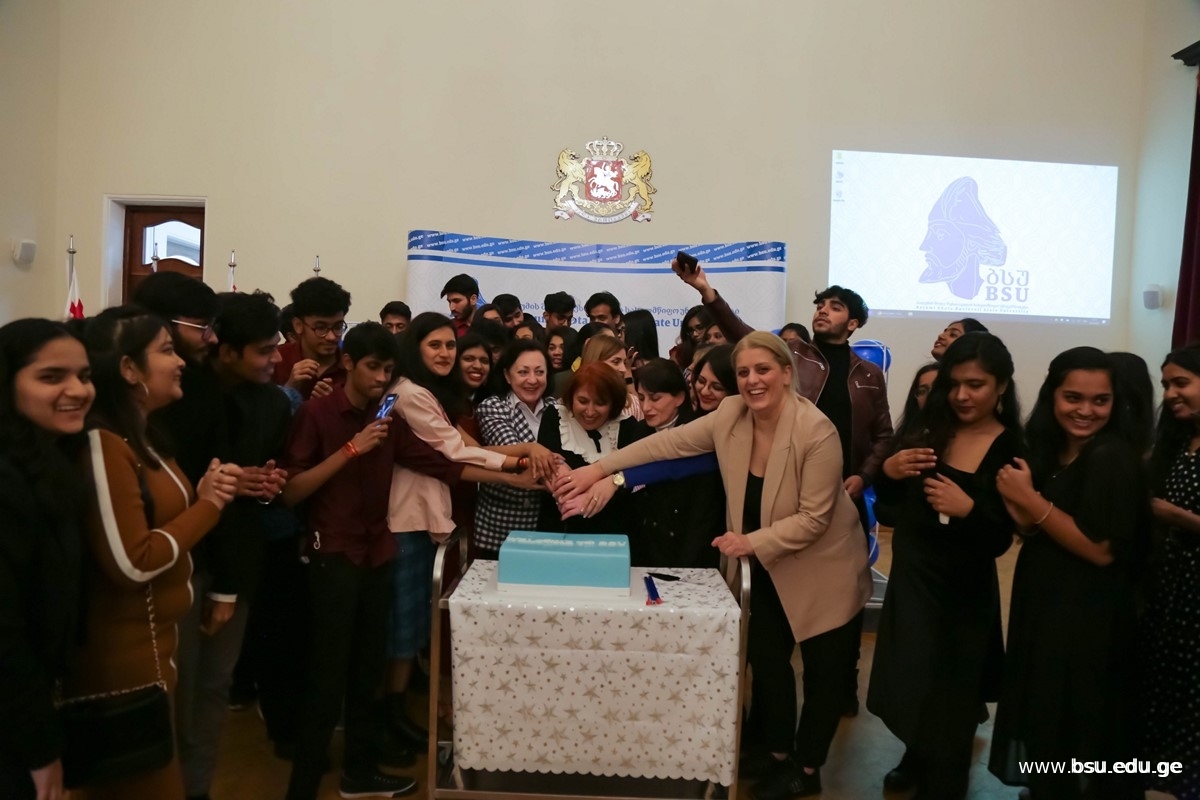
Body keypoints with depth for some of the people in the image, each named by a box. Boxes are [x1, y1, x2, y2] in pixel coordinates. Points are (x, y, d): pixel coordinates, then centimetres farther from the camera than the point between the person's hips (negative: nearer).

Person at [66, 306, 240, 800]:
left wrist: (201, 497, -5)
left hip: (152, 639, 10)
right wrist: (207, 506, -15)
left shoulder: (137, 437, 11)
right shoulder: (103, 445, -22)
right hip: (124, 653, -10)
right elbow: (133, 563, -26)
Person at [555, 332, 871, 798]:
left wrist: (752, 542, -30)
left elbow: (813, 518, -24)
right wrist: (600, 468, -11)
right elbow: (670, 442, -7)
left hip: (819, 569, -4)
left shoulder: (817, 432, -27)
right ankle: (778, 755, 32)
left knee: (821, 670, 11)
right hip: (765, 569, 4)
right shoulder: (731, 415, -11)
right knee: (765, 660, 9)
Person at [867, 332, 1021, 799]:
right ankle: (918, 759, 45)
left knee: (948, 696, 13)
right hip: (910, 579, 4)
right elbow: (889, 514, 1)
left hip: (964, 591, -3)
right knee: (909, 684, 17)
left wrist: (968, 508, -32)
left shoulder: (1013, 450, -13)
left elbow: (1000, 540, -15)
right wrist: (888, 472, -17)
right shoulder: (928, 433, -3)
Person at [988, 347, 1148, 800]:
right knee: (1045, 721, 24)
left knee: (1075, 736, 9)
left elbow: (1102, 550, -23)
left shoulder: (1113, 457, -20)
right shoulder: (1048, 451, 5)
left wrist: (1032, 502, -22)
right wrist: (1021, 512, -11)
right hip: (1042, 604, 8)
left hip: (1086, 619, -8)